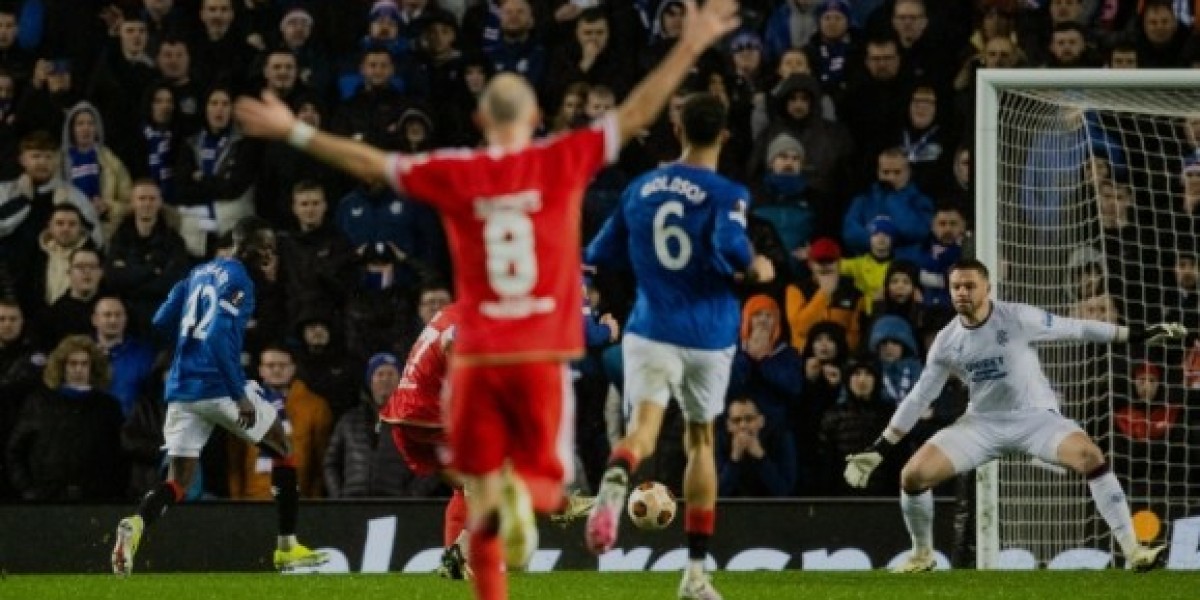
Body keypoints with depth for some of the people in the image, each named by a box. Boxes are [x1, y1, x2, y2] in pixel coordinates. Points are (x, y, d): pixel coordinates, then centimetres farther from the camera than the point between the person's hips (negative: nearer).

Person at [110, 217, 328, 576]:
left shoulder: (200, 273, 16)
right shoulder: (238, 282, -9)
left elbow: (162, 321, 20)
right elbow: (220, 337, -21)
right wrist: (240, 395, -21)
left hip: (181, 389, 7)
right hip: (219, 385, -7)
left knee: (177, 482, 4)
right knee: (284, 451, 15)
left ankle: (137, 525, -28)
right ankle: (287, 549, 15)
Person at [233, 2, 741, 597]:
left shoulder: (455, 174, 2)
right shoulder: (562, 161, -1)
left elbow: (370, 163, 10)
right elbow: (636, 113, 2)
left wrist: (294, 132, 22)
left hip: (477, 357, 1)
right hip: (543, 355, -1)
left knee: (481, 493, 9)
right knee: (544, 481, 9)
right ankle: (522, 494, -28)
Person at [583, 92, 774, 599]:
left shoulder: (640, 189, 8)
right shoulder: (727, 194, -4)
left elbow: (600, 256, 14)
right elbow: (731, 247, -23)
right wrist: (757, 268, -2)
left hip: (650, 329, 1)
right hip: (709, 333, -1)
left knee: (644, 428, -15)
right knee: (700, 440, 16)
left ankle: (615, 481, -54)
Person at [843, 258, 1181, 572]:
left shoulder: (1017, 318, -12)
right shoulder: (947, 341, -2)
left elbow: (1075, 329, -9)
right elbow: (919, 398, 6)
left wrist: (1139, 336, -12)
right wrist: (879, 450, 5)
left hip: (1035, 417, -3)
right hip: (983, 424, 3)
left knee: (1089, 456, -31)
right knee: (913, 476, -11)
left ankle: (1133, 551, -27)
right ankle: (922, 556, 14)